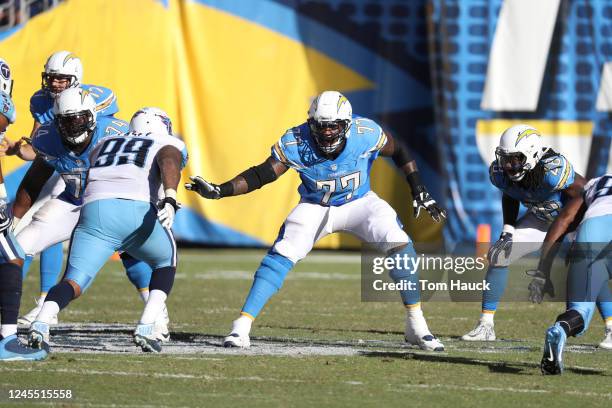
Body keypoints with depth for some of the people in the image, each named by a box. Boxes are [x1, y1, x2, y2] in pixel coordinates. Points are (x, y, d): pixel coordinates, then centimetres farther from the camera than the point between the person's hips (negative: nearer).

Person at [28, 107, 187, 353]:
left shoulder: (104, 144, 37)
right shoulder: (168, 146, 23)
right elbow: (169, 164, 0)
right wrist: (170, 199, -16)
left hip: (94, 213, 2)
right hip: (138, 211, -2)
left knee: (73, 285, 0)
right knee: (167, 263, 25)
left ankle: (41, 322, -31)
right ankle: (146, 328, 7)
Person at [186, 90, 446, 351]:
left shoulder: (366, 134, -23)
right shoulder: (296, 143, -24)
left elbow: (398, 152, -4)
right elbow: (261, 174, -20)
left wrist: (419, 191, -6)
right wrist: (219, 191, -33)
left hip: (359, 203, 0)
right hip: (316, 208, 0)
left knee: (399, 245, -21)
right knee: (281, 256, -20)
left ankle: (416, 326, -11)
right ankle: (242, 327, -16)